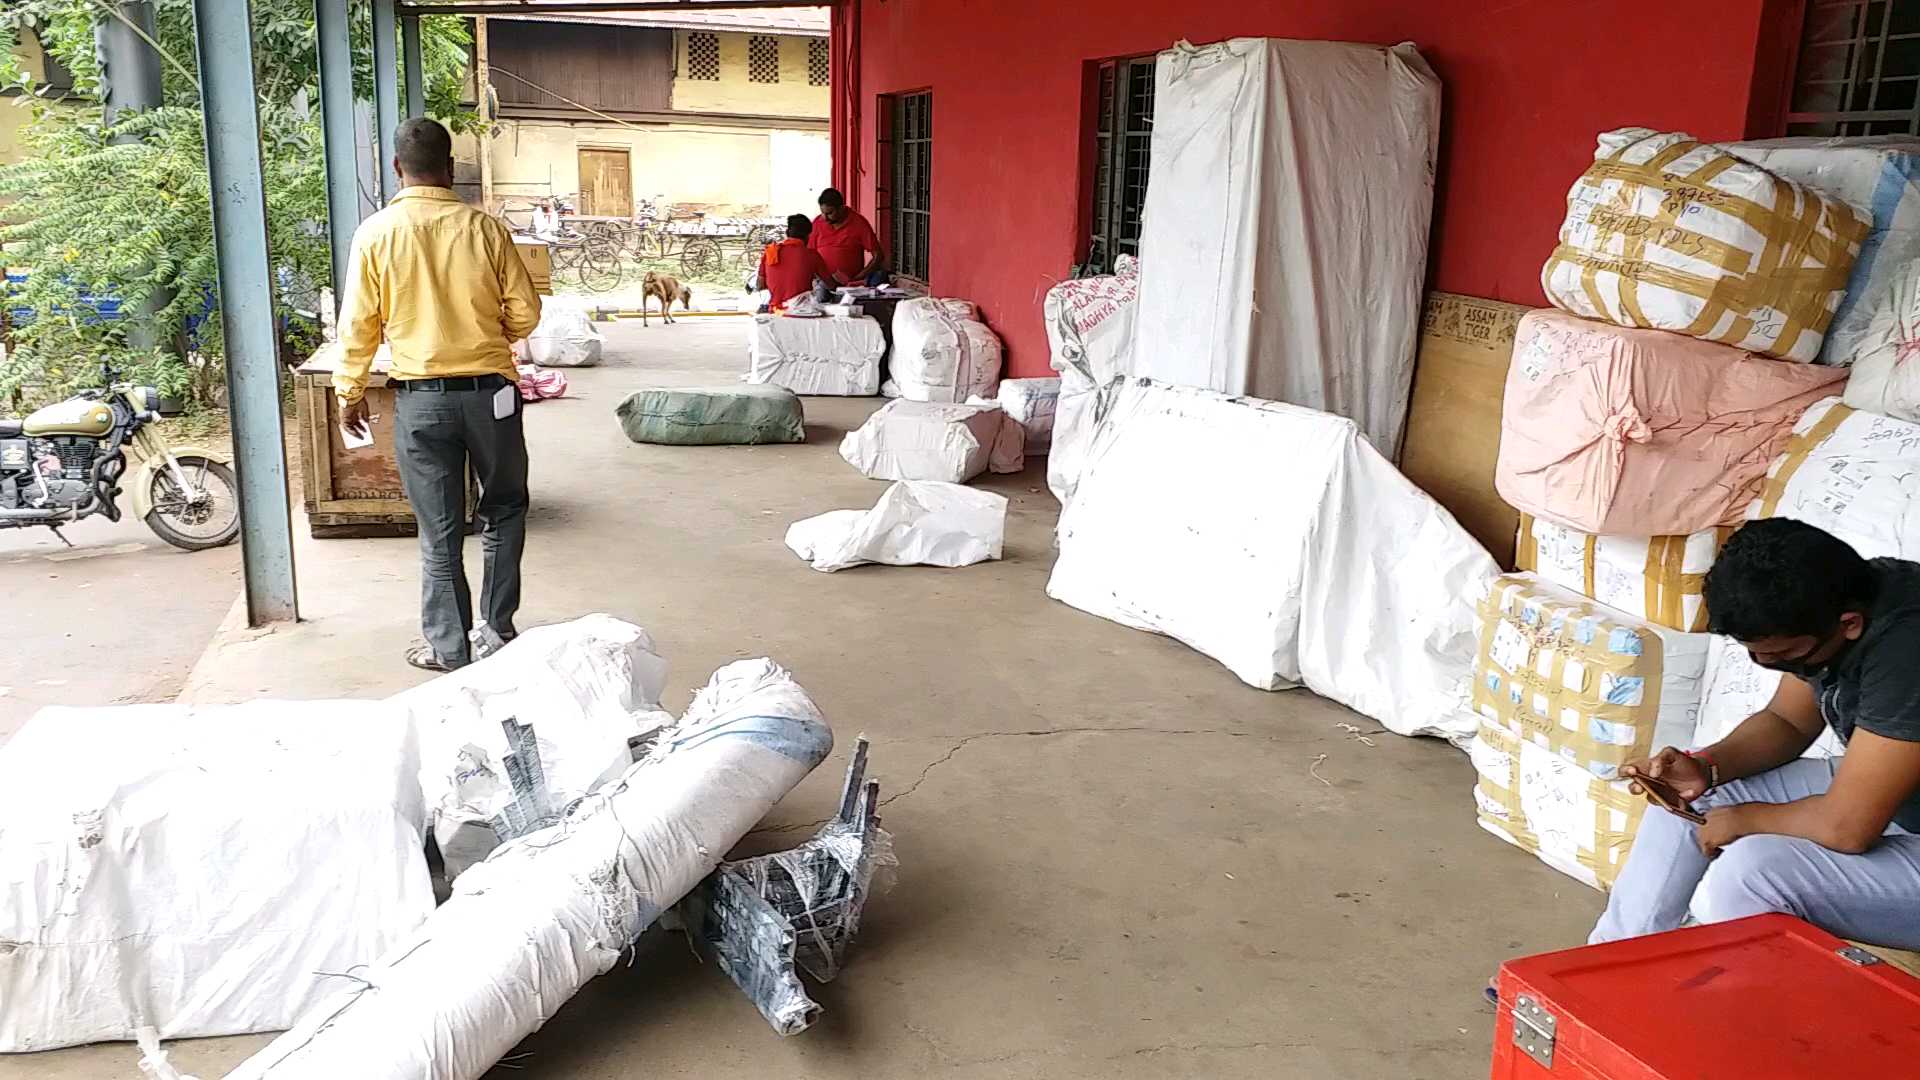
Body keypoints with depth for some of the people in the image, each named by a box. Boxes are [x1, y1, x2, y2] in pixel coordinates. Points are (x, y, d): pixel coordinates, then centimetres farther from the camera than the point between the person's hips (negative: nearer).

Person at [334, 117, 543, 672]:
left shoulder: (375, 233, -5)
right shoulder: (483, 227, -5)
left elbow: (358, 323, -1)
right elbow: (525, 312, 0)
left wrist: (349, 390, 13)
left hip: (421, 398, 0)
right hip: (490, 391, 0)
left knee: (439, 531, 8)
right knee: (504, 510, 19)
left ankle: (450, 648, 17)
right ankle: (498, 629, 22)